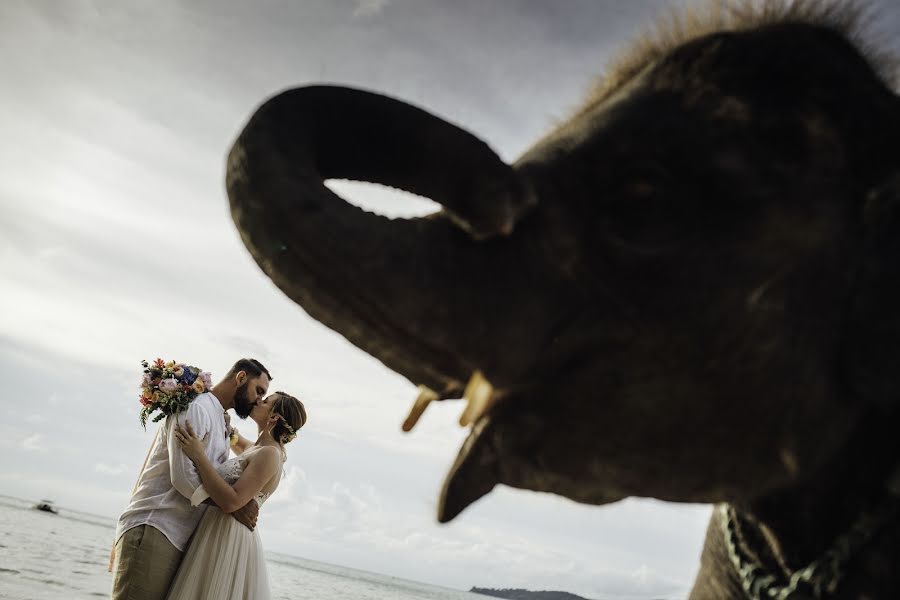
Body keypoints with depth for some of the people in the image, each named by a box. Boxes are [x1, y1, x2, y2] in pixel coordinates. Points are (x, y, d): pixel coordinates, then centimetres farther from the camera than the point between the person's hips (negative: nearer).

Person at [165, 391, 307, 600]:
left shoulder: (269, 454, -16)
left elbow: (231, 501, -25)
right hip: (217, 534, 9)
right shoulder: (258, 449, 12)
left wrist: (199, 456, -24)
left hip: (228, 537, -9)